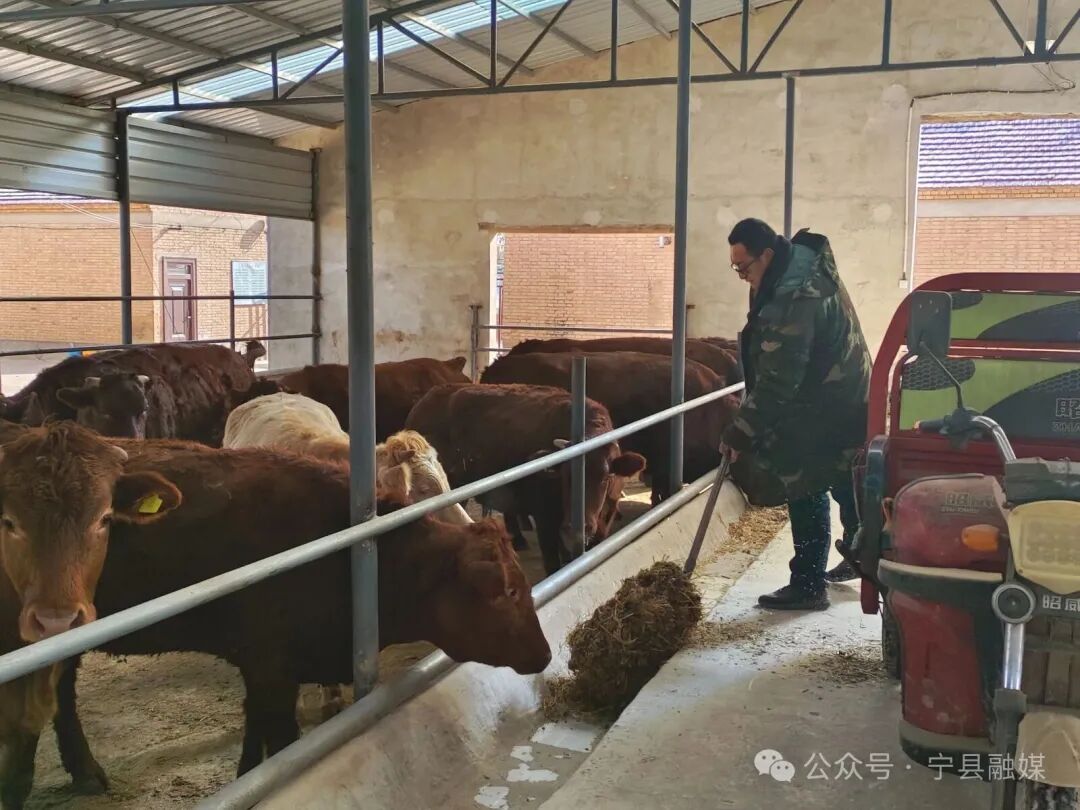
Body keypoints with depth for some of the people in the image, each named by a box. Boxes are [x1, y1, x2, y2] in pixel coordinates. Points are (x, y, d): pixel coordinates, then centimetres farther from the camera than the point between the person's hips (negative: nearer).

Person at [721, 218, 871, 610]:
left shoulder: (794, 300, -30)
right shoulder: (804, 266, 3)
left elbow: (776, 383, -29)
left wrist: (740, 433, -23)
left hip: (821, 414, -11)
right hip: (847, 401, 11)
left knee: (808, 496, -1)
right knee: (849, 488, 23)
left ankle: (808, 586, 8)